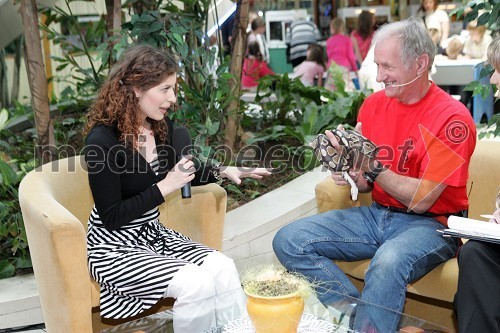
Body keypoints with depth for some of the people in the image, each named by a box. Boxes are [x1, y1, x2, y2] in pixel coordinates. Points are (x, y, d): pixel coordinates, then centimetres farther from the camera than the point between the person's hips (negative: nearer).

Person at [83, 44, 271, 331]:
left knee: (223, 267, -15)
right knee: (196, 283, -24)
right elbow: (112, 218, -20)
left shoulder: (162, 126, 1)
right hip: (114, 248, -7)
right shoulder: (102, 139, -20)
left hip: (154, 234, 7)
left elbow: (178, 176, 18)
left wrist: (223, 172, 4)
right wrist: (165, 187, -22)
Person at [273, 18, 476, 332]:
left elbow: (422, 199, -16)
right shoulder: (373, 104, 3)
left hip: (429, 223, -6)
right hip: (378, 213, 6)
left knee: (388, 262, -39)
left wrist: (371, 166, -24)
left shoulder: (452, 117, -13)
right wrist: (351, 175, -11)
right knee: (289, 240, -10)